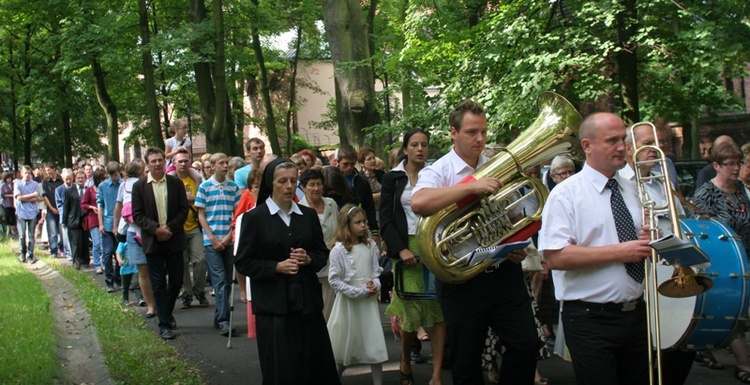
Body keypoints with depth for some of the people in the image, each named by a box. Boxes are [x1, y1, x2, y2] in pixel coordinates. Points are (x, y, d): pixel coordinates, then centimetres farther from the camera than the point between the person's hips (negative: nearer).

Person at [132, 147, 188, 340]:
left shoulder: (176, 183, 4)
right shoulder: (139, 186, 0)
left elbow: (183, 210, 2)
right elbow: (137, 215, -3)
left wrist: (170, 228, -11)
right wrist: (156, 229, -15)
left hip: (174, 239, 2)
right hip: (152, 242, -2)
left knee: (176, 281, 8)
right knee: (159, 284, 1)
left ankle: (167, 312, 33)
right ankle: (164, 324, 7)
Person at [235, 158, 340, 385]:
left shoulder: (308, 215, 9)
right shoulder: (254, 218, -2)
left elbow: (322, 253, 15)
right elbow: (243, 263, -3)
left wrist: (309, 259, -7)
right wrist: (277, 267, -15)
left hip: (307, 300, 4)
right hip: (273, 304, -3)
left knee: (314, 365, 5)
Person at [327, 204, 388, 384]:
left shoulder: (371, 246, 4)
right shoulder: (339, 250, -10)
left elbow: (376, 270, 12)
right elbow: (334, 280, -12)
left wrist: (375, 285, -9)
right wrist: (358, 292, -15)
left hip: (369, 300, 4)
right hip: (349, 301, -4)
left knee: (374, 342, 2)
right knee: (345, 344, 7)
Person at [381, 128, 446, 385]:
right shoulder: (392, 178, 3)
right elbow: (386, 220, -2)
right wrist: (400, 249, -15)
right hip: (407, 248, -1)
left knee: (438, 309, -4)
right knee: (412, 310, -2)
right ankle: (405, 361, 25)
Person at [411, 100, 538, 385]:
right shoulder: (438, 172, -6)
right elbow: (418, 203, -29)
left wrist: (518, 246, 0)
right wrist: (472, 187, -30)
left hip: (504, 273, 4)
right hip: (462, 279, -4)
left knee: (526, 344, 0)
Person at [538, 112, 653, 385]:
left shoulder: (632, 191, 13)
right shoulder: (566, 194, -8)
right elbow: (555, 257, -19)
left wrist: (648, 244, -3)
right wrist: (619, 252, -19)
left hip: (636, 313, 6)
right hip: (591, 320, -6)